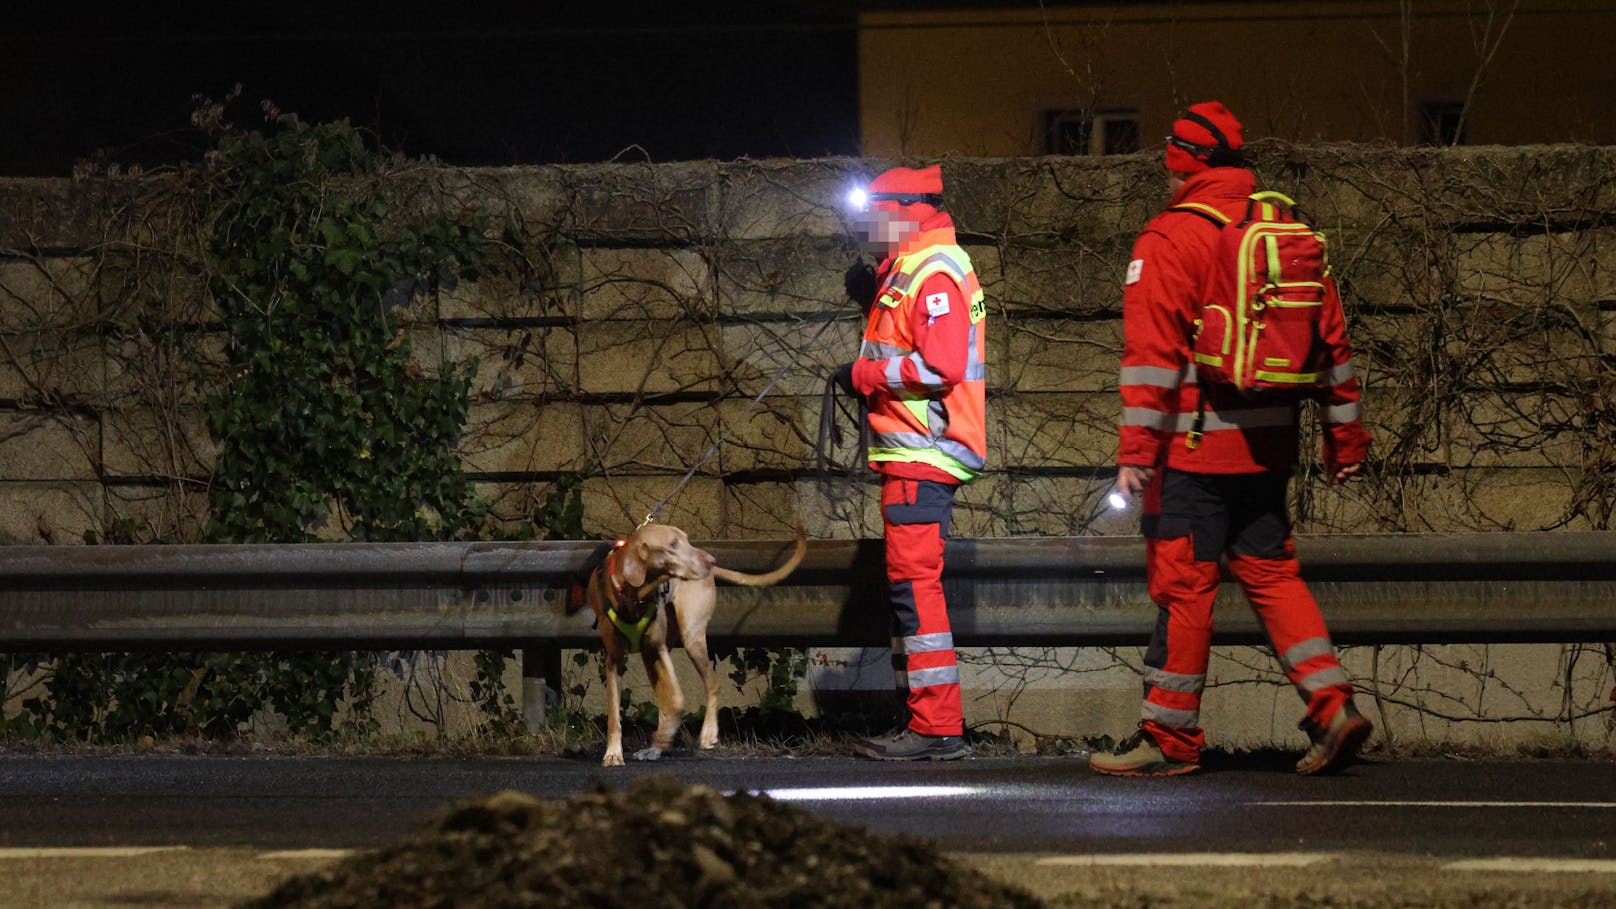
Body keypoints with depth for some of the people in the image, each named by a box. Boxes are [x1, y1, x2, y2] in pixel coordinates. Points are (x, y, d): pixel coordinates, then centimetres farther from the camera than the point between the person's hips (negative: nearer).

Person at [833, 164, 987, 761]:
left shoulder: (934, 273, -14)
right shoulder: (909, 271, 19)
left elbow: (940, 364, -23)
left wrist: (863, 374, -15)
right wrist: (873, 300, 13)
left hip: (922, 455, -11)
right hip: (910, 453, 11)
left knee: (914, 583, -13)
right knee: (908, 585, 15)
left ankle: (937, 728, -15)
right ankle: (925, 721, 21)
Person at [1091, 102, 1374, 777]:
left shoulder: (1170, 240, -10)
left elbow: (1151, 352, -16)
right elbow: (1332, 339, 13)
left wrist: (1135, 451, -16)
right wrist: (1344, 436, 19)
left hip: (1195, 445, -6)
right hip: (1268, 444, 6)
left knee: (1183, 583, 0)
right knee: (1271, 573, 14)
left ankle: (1170, 737, 6)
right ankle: (1332, 705, 1)